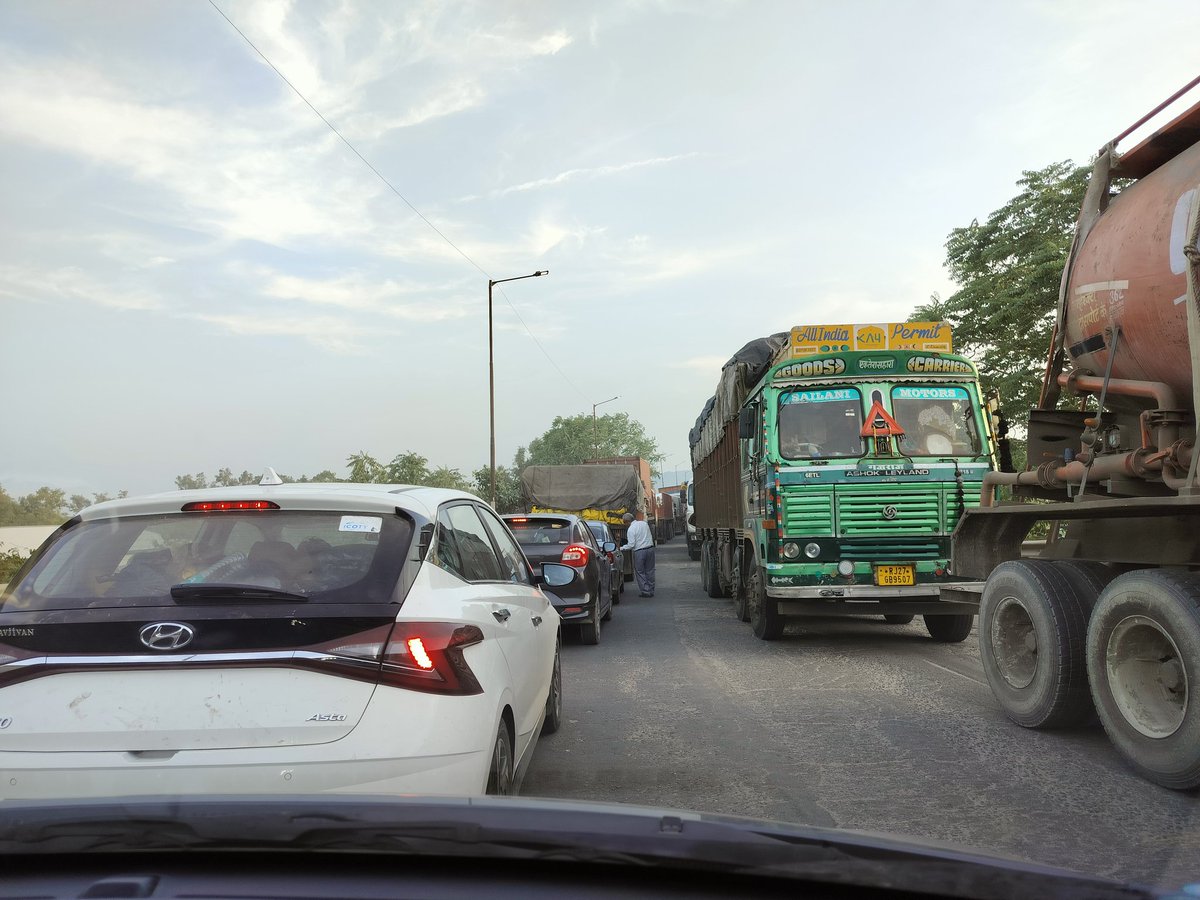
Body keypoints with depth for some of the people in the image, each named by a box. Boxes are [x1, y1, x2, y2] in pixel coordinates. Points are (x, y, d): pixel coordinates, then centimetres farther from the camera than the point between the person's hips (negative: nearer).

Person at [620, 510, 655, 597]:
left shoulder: (630, 530, -10)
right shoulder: (644, 523, 9)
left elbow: (631, 545, -13)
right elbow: (651, 537, 15)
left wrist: (621, 548, -2)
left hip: (639, 552, -6)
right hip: (650, 548, 6)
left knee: (640, 572, 6)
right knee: (649, 571, 13)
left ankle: (645, 591, 3)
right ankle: (651, 591, 17)